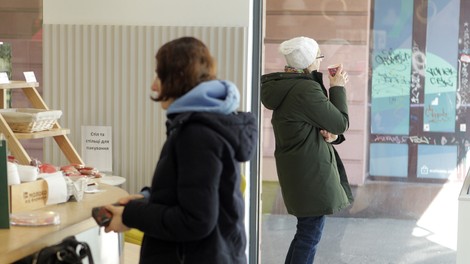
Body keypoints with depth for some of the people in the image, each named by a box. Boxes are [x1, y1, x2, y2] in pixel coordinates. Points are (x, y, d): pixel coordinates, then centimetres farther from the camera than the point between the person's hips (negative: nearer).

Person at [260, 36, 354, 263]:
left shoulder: (284, 85, 9)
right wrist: (338, 88, -2)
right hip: (310, 171, -10)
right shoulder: (307, 89, -22)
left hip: (296, 166, 10)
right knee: (310, 233, -1)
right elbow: (341, 123, -13)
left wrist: (328, 133, -1)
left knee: (306, 229, 20)